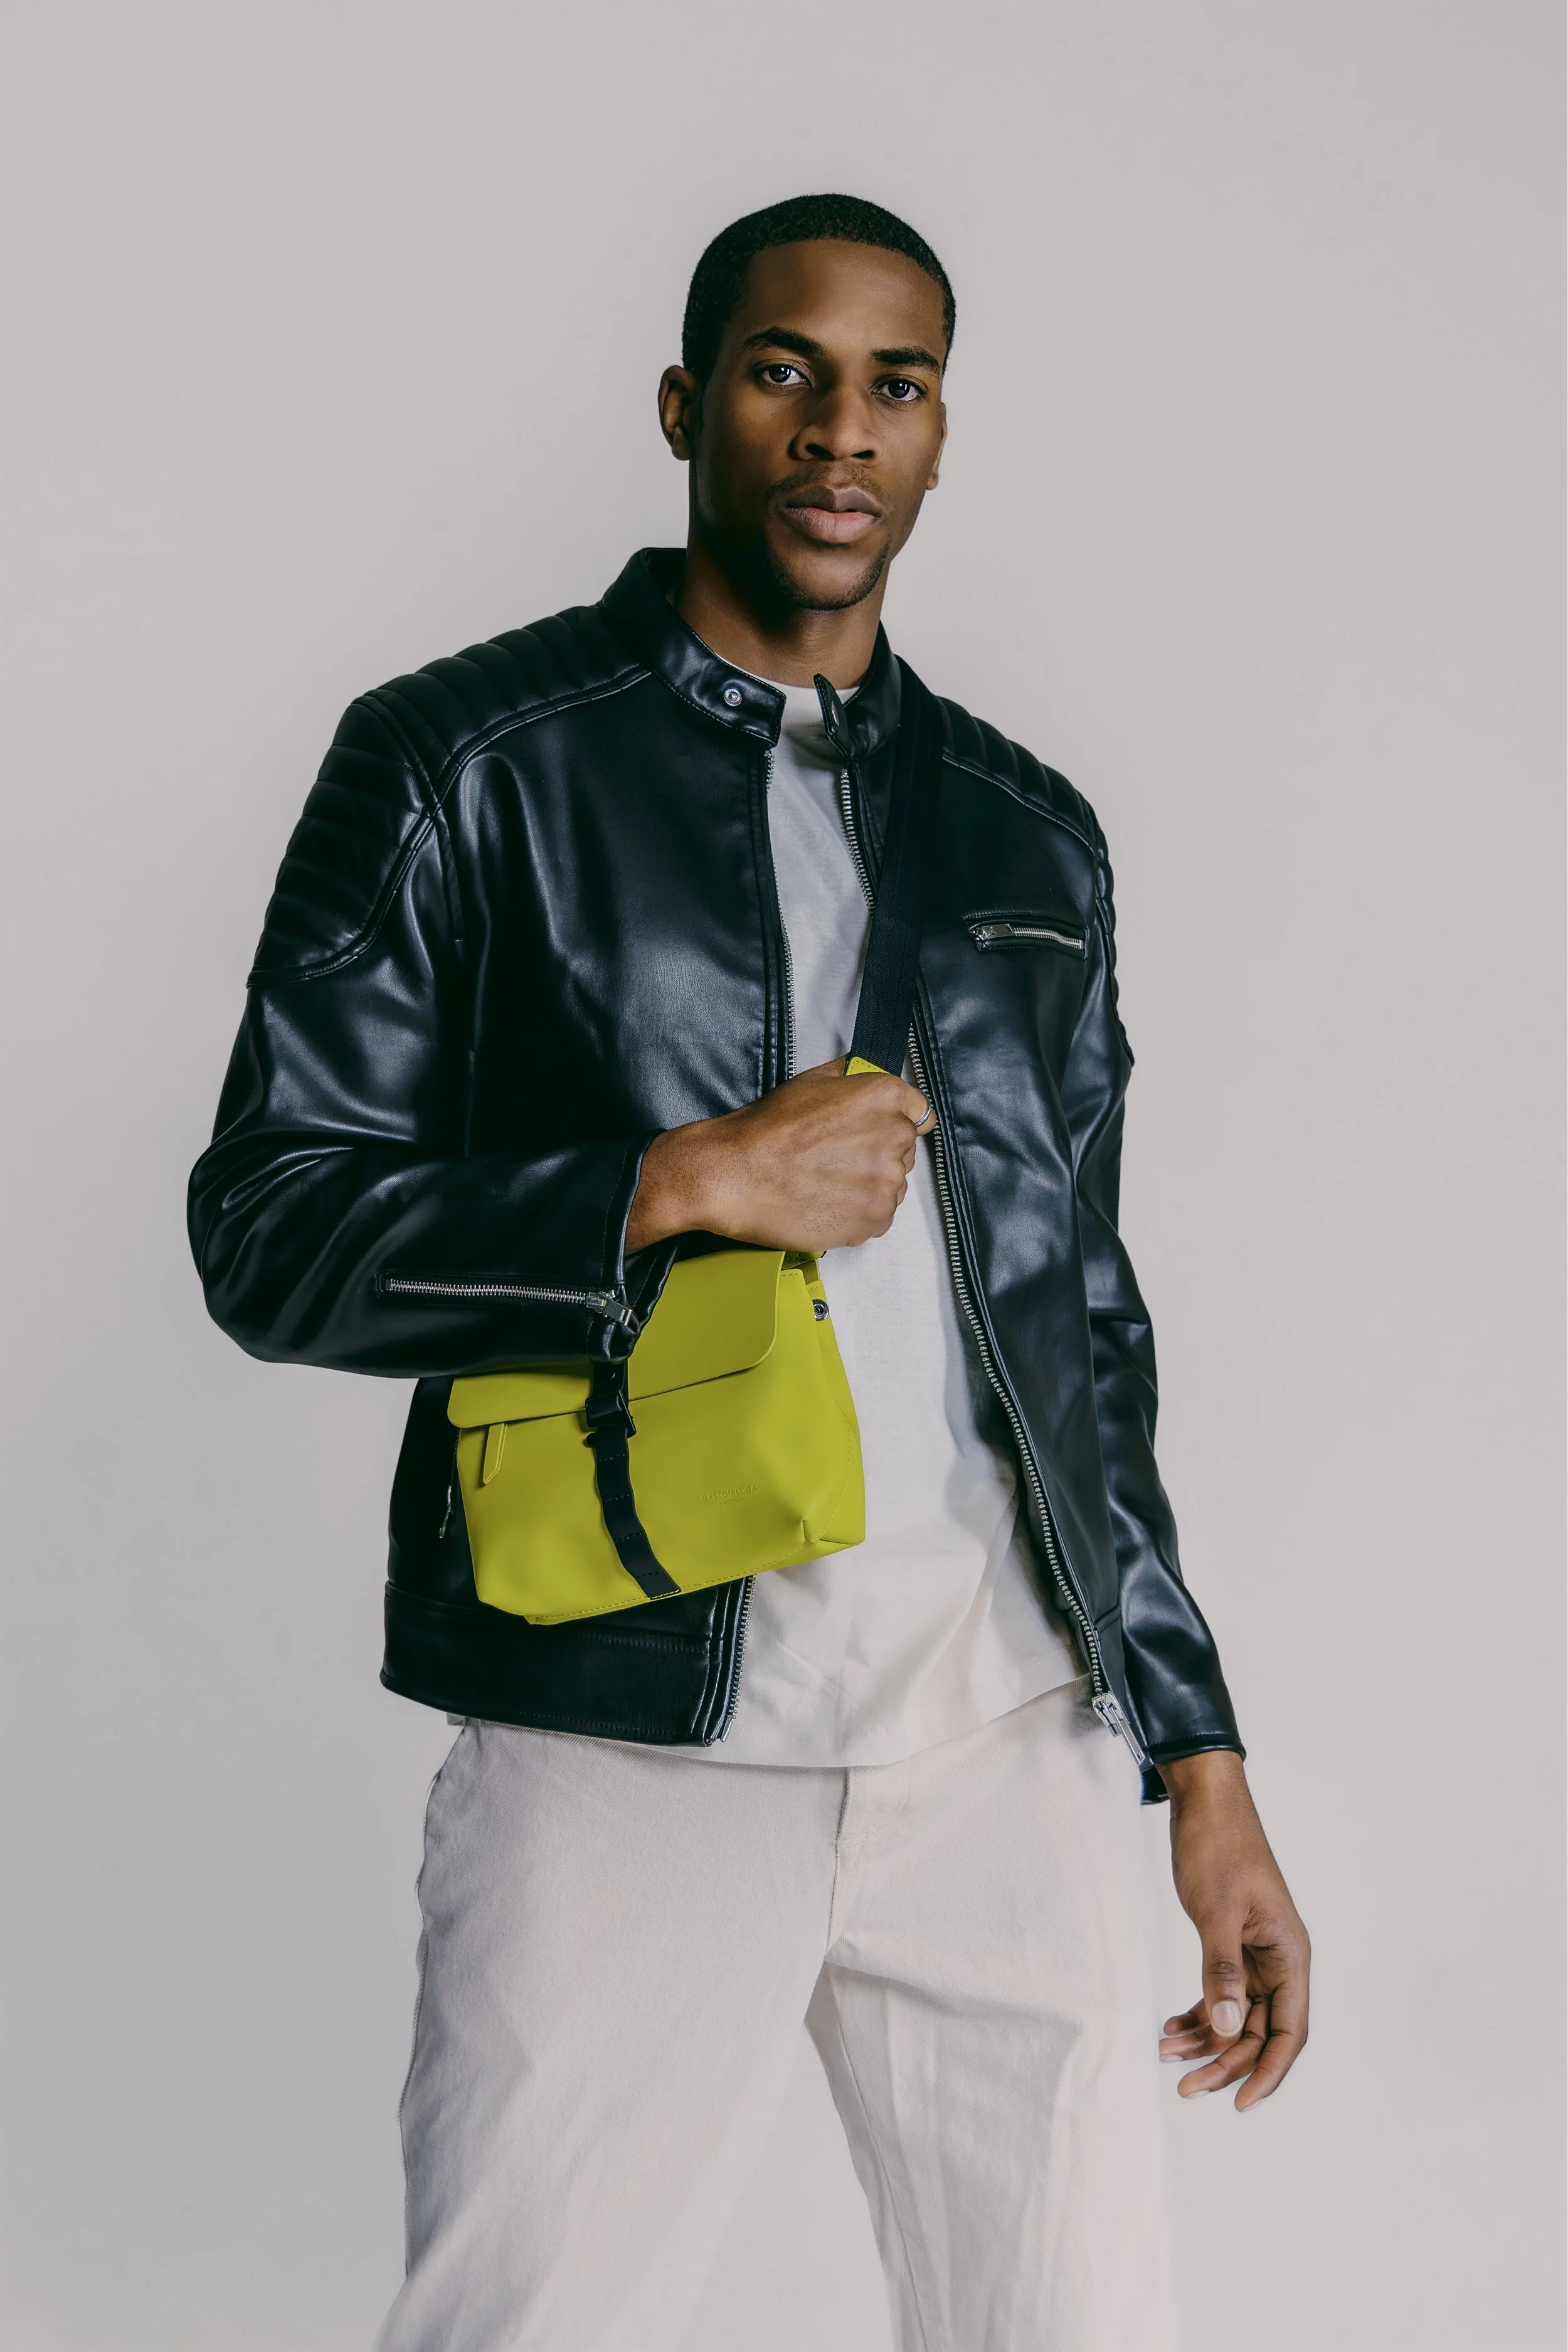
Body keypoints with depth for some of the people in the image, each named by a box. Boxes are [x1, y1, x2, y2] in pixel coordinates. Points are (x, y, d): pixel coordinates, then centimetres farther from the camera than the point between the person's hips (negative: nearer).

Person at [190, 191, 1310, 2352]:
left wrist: (1201, 1759, 15)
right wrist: (682, 1185, -11)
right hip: (630, 1742, -3)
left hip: (1008, 1742, 4)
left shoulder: (1029, 839, 18)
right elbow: (269, 1227, 0)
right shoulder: (464, 765, 5)